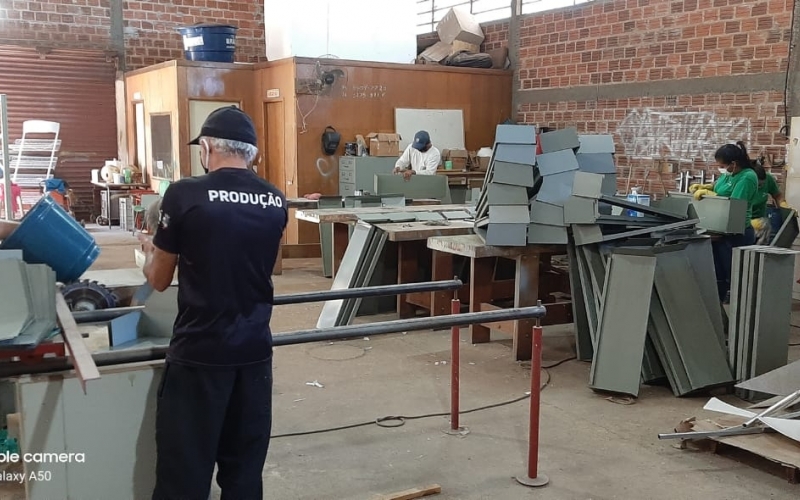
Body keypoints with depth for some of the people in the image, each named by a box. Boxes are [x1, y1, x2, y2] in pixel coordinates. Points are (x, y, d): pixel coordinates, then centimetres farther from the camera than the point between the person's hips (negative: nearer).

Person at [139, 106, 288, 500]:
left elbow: (159, 280, 0)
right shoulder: (275, 202, 2)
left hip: (200, 352, -4)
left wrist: (151, 250, 22)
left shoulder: (185, 195, -11)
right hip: (255, 350, 5)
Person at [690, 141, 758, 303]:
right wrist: (703, 186, 7)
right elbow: (720, 185, 25)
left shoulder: (747, 177, -19)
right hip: (721, 231, 9)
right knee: (718, 275, 14)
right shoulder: (729, 173, 5)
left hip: (737, 235, -9)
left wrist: (707, 193, -19)